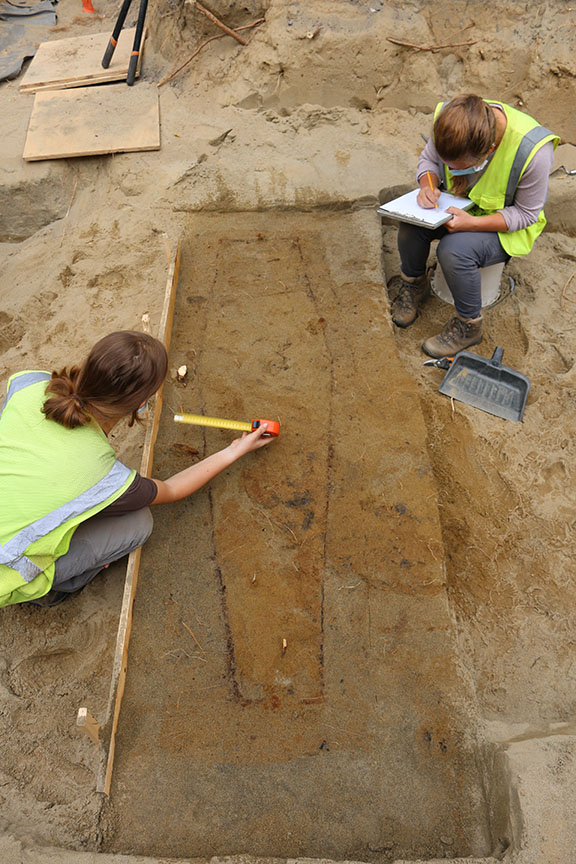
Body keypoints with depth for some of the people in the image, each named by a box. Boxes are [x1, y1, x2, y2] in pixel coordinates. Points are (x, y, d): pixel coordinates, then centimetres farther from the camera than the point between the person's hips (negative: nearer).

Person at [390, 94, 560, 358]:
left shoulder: (533, 150, -32)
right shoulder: (449, 120, -20)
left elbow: (526, 214, -19)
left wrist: (473, 223, -33)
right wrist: (428, 184, -23)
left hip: (507, 224, -4)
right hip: (457, 201, 5)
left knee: (455, 250, -32)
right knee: (411, 225, -24)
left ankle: (468, 325, -10)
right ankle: (414, 284, 6)